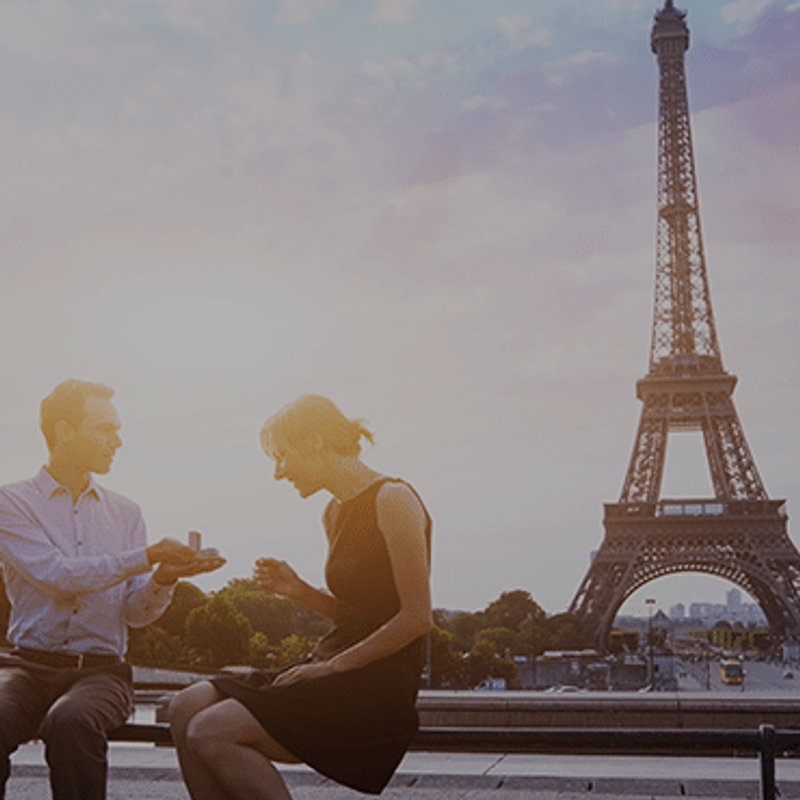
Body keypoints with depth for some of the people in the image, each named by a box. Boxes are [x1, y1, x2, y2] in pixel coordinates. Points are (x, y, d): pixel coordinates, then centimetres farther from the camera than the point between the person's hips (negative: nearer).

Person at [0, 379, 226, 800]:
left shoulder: (124, 512, 16)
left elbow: (135, 613, 8)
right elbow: (59, 576, -11)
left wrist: (163, 579, -14)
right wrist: (148, 556, -15)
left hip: (100, 669, 2)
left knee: (70, 722, -34)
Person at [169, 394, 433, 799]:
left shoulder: (393, 500, -11)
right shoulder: (334, 513, 16)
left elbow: (417, 618, -15)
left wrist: (333, 665, -14)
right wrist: (299, 590, 5)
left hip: (378, 686, -9)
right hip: (336, 673, 9)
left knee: (212, 733, -20)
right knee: (187, 707, -5)